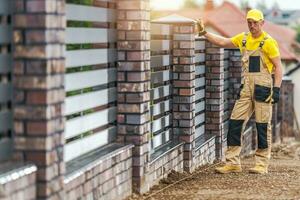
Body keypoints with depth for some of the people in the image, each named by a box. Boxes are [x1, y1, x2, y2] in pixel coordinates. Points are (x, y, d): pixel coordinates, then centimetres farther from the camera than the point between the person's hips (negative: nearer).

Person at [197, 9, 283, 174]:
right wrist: (204, 33, 15)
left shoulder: (268, 42, -7)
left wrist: (276, 89, -15)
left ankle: (262, 164, 8)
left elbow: (278, 67, -8)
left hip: (263, 87, -6)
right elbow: (222, 42, 20)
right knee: (235, 122, 1)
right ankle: (232, 163, 7)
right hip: (246, 87, 6)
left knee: (263, 125, -1)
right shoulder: (243, 39, 11)